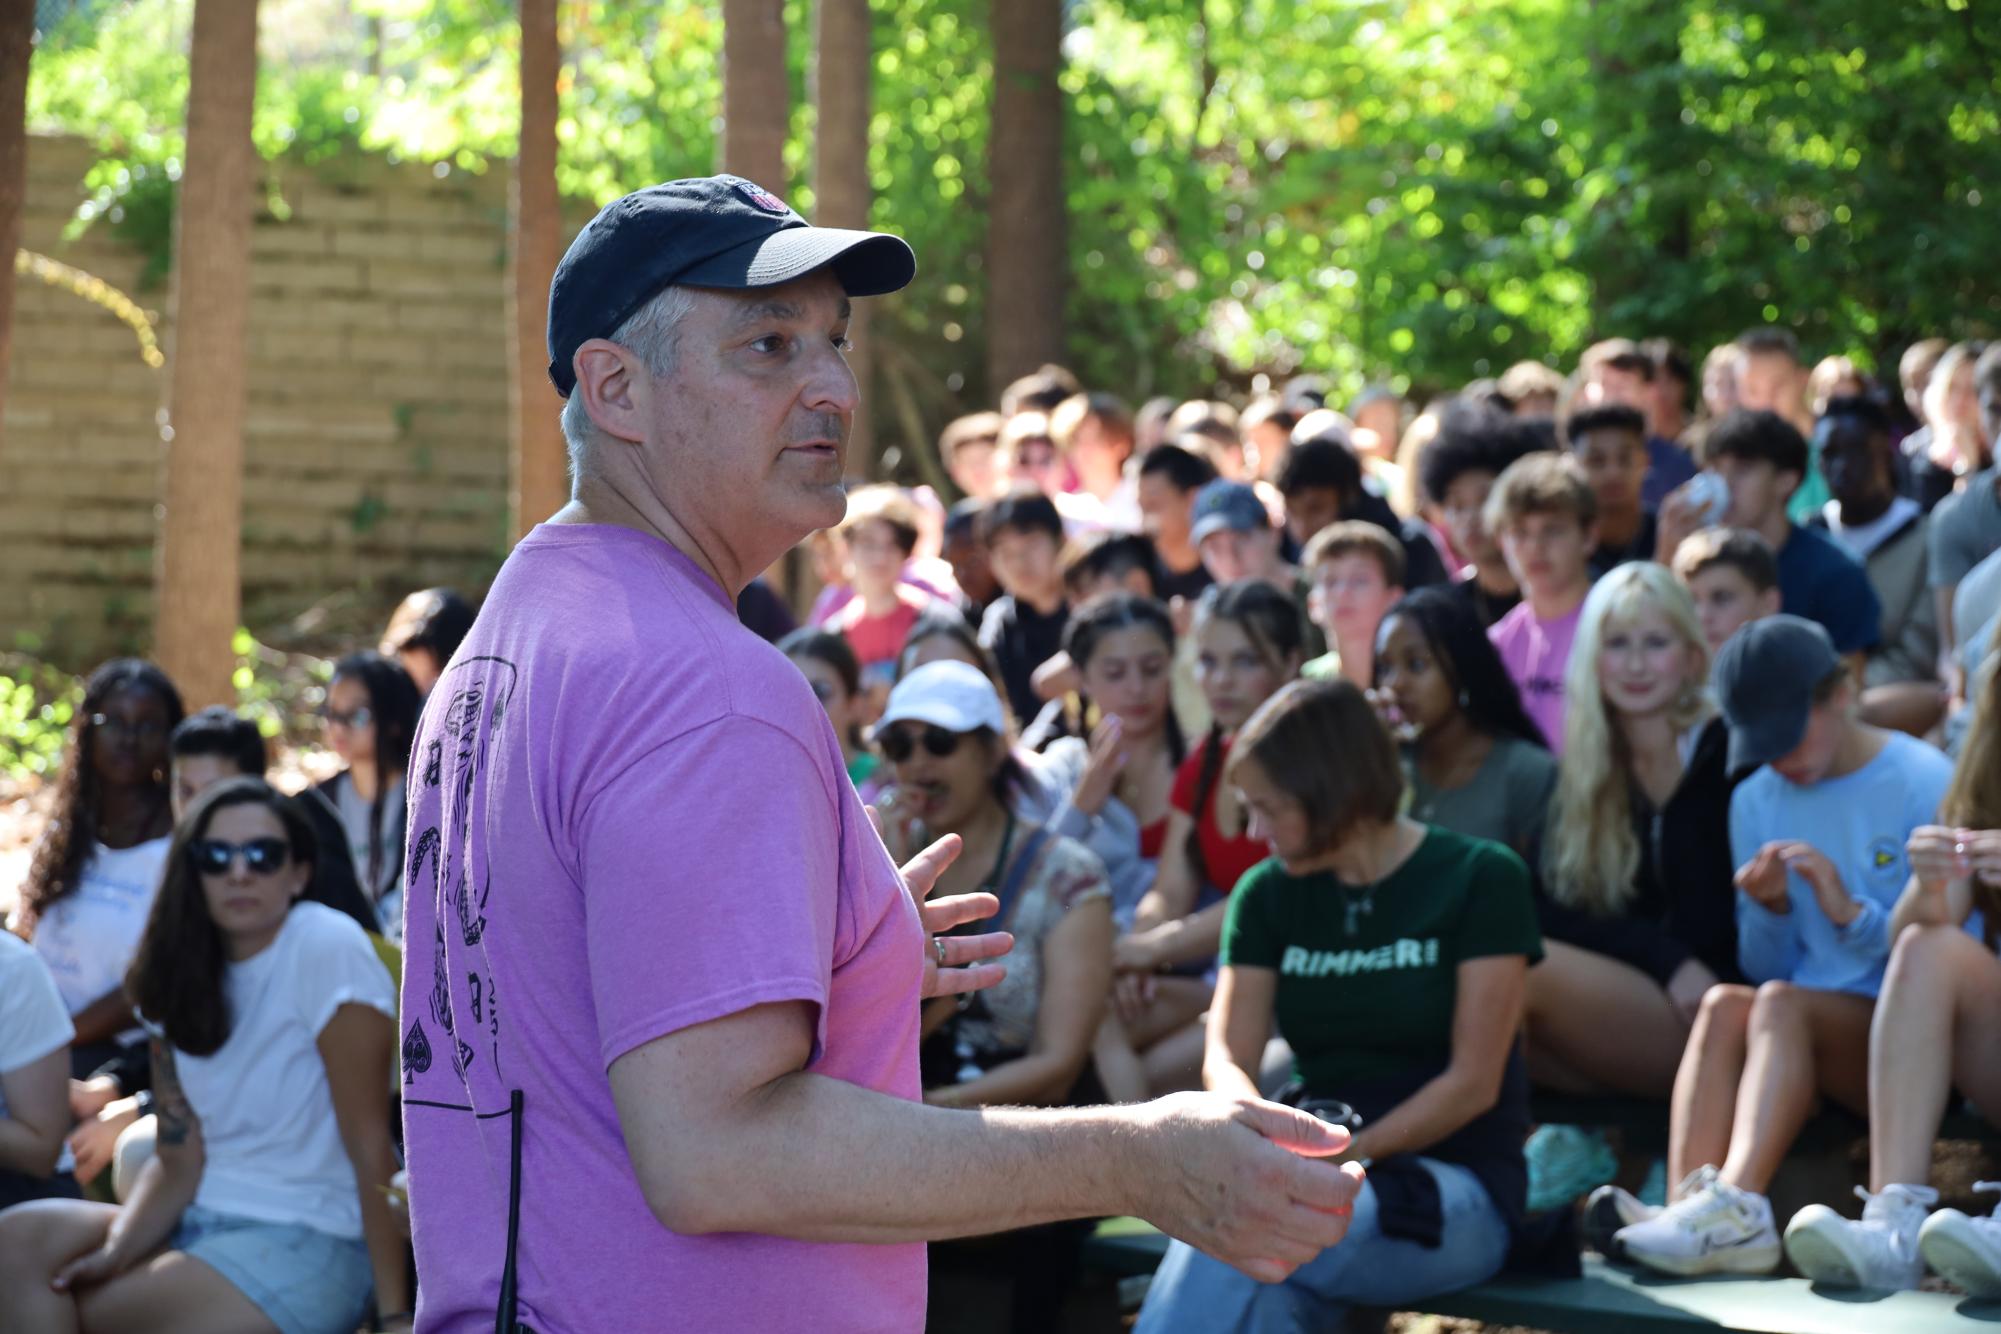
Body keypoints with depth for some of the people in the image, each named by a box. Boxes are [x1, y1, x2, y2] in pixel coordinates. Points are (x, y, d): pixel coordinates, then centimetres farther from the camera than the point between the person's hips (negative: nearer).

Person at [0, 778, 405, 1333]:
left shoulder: (326, 950, -13)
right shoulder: (185, 975, 9)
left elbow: (369, 1142, -16)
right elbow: (180, 1162, 5)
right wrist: (117, 1253, -14)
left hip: (309, 1245, -7)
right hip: (200, 1221, 7)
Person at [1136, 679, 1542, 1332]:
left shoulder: (1480, 880, -3)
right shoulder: (1268, 894, 10)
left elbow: (1474, 1082, -7)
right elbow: (1225, 1060, 1)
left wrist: (1355, 1151, -20)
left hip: (1455, 1188, -3)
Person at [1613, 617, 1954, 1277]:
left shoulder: (1924, 783, -2)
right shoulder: (1756, 801, 14)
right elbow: (1766, 967, 14)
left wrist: (1853, 912, -17)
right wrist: (1769, 912, -7)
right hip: (1799, 1047, 5)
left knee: (1780, 1003, -31)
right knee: (1724, 1004, -27)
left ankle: (1735, 1207, -51)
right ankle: (1690, 1205, -45)